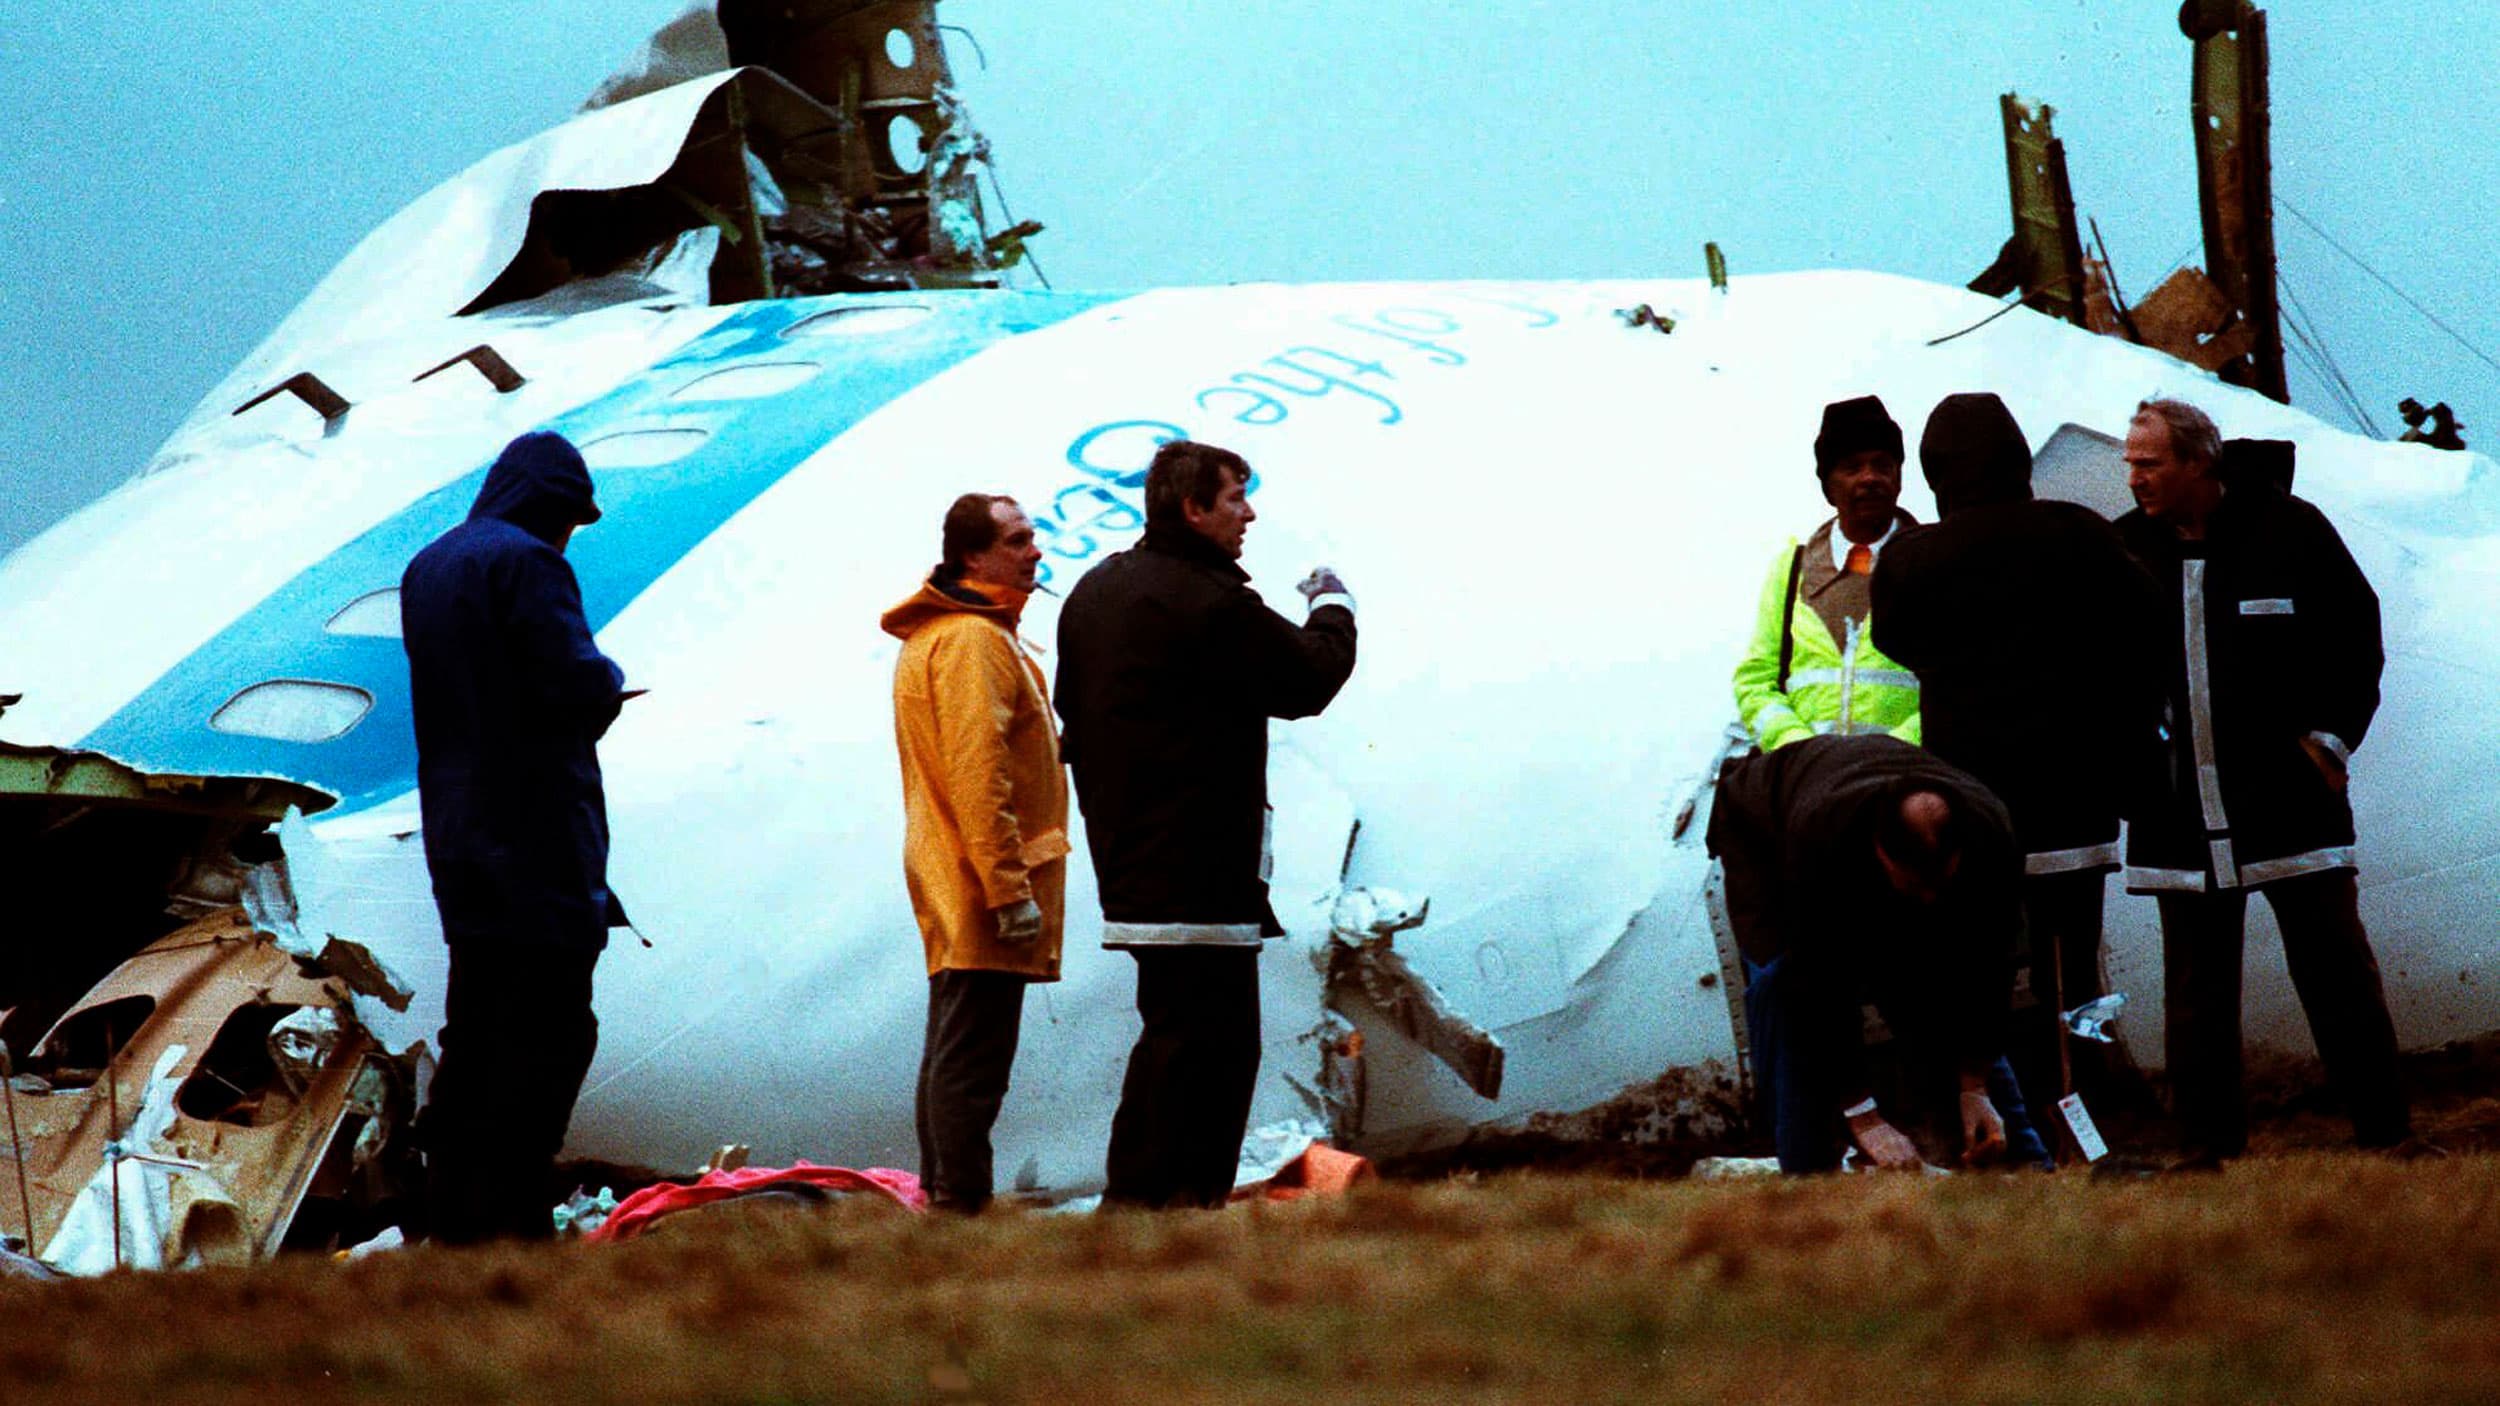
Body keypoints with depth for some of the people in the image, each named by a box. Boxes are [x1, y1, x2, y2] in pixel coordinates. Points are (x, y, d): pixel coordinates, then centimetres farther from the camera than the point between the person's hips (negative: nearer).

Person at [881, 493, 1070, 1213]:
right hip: (982, 888, -11)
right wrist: (1011, 888, -23)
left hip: (953, 891, 11)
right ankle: (962, 1207, -14)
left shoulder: (936, 636, 20)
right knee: (973, 1062, -12)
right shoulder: (972, 641, -14)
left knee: (953, 1055, 13)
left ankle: (944, 1198, 18)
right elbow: (979, 775, -21)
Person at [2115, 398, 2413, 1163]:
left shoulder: (2288, 530, -3)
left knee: (2336, 970, 1)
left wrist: (2331, 736, -3)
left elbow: (2355, 637, 3)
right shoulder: (2122, 549, 4)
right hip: (2180, 820, 3)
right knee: (2196, 991, 4)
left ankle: (2384, 1130, 6)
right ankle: (2208, 1148, 9)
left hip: (2291, 804, -3)